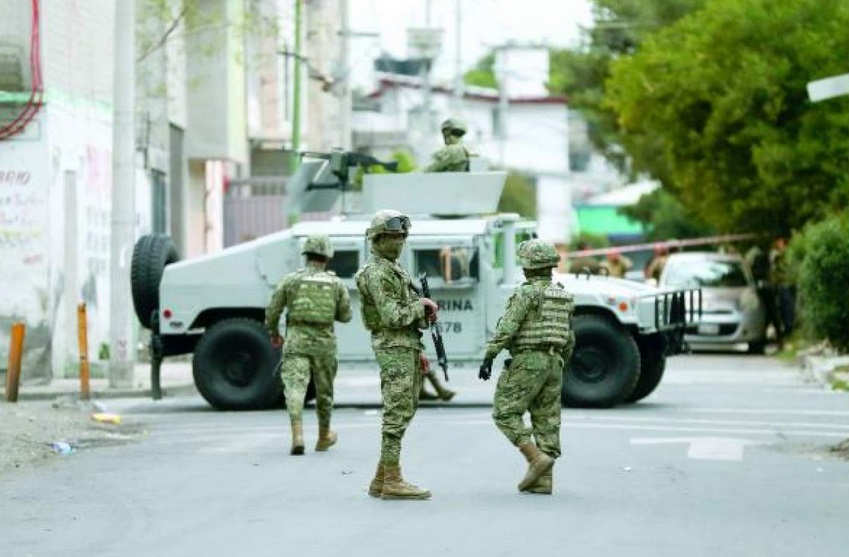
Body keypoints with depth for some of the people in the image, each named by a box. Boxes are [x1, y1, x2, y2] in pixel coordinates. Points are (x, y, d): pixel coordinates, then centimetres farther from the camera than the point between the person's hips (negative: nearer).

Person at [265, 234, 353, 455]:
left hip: (296, 340, -2)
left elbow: (272, 311, 3)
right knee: (324, 391, 17)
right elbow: (345, 315, 10)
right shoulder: (336, 283, 4)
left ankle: (297, 435, -29)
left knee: (295, 386, -10)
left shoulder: (291, 280, 1)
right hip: (324, 341, 2)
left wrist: (274, 334, 20)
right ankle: (323, 437, 33)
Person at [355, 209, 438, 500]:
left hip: (407, 348, 10)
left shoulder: (395, 270, 20)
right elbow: (392, 317, -21)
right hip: (393, 349, -10)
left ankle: (381, 480, 13)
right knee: (397, 414, -10)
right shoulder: (376, 273, -12)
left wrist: (419, 352, 19)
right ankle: (392, 481, -10)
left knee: (403, 412, 10)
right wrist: (421, 305, -8)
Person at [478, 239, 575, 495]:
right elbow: (569, 338, 18)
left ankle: (537, 458, -14)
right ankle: (543, 479, 3)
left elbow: (506, 328, -18)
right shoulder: (563, 295, 13)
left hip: (527, 361, -8)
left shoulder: (527, 292, -11)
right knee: (547, 420, 6)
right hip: (553, 362, 8)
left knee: (505, 413, -1)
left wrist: (489, 357, -16)